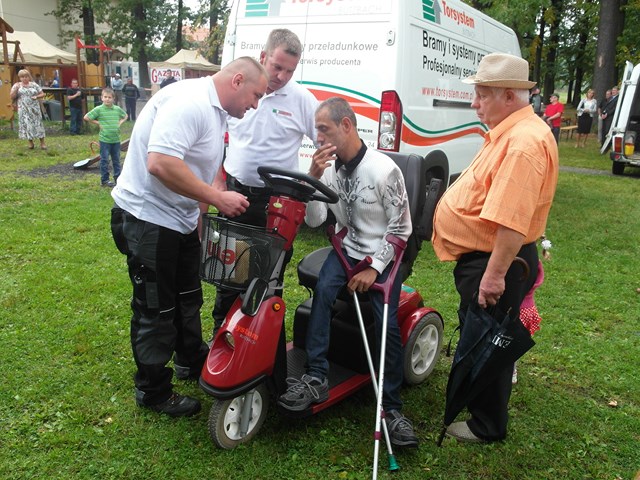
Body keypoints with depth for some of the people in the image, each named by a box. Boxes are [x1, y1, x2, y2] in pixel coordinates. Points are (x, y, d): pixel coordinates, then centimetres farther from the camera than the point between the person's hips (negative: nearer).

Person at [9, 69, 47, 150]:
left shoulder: (34, 85, 6)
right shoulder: (17, 85, 5)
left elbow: (42, 94, 9)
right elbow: (12, 97, 0)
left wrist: (36, 97, -10)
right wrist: (15, 89, -15)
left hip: (34, 109, 0)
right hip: (24, 109, 0)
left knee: (37, 123, -2)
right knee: (26, 124, -1)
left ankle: (42, 143, 2)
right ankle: (30, 142, 8)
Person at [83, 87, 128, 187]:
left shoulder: (117, 109, 3)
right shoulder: (98, 109, -8)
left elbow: (125, 116, 21)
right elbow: (86, 117, -6)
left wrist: (120, 122, 5)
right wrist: (98, 123, -7)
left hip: (116, 139, 4)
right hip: (105, 140, -4)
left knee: (116, 159, 12)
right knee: (104, 160, 3)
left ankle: (118, 178, 22)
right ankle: (104, 180, 10)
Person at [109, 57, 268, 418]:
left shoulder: (216, 112, 10)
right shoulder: (190, 102, -23)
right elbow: (160, 163, -34)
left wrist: (200, 218, 15)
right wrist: (218, 198, -29)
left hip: (181, 220, 10)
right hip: (148, 218, -10)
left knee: (188, 298, 23)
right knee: (156, 310, 2)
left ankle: (193, 361, 42)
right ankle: (153, 391, 19)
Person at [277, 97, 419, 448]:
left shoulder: (384, 170, -15)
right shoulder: (329, 166, 1)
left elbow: (401, 228, -10)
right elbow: (314, 221, -3)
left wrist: (374, 269, -15)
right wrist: (313, 179, -17)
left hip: (382, 253, -4)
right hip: (347, 247, 4)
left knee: (387, 323, -20)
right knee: (322, 289, -27)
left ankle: (390, 407, -8)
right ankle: (316, 379, -25)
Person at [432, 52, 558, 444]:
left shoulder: (525, 142, -24)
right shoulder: (509, 133, 11)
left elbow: (512, 221, -32)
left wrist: (494, 274, -30)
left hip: (495, 263, -10)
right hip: (482, 257, 10)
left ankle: (488, 426, 22)